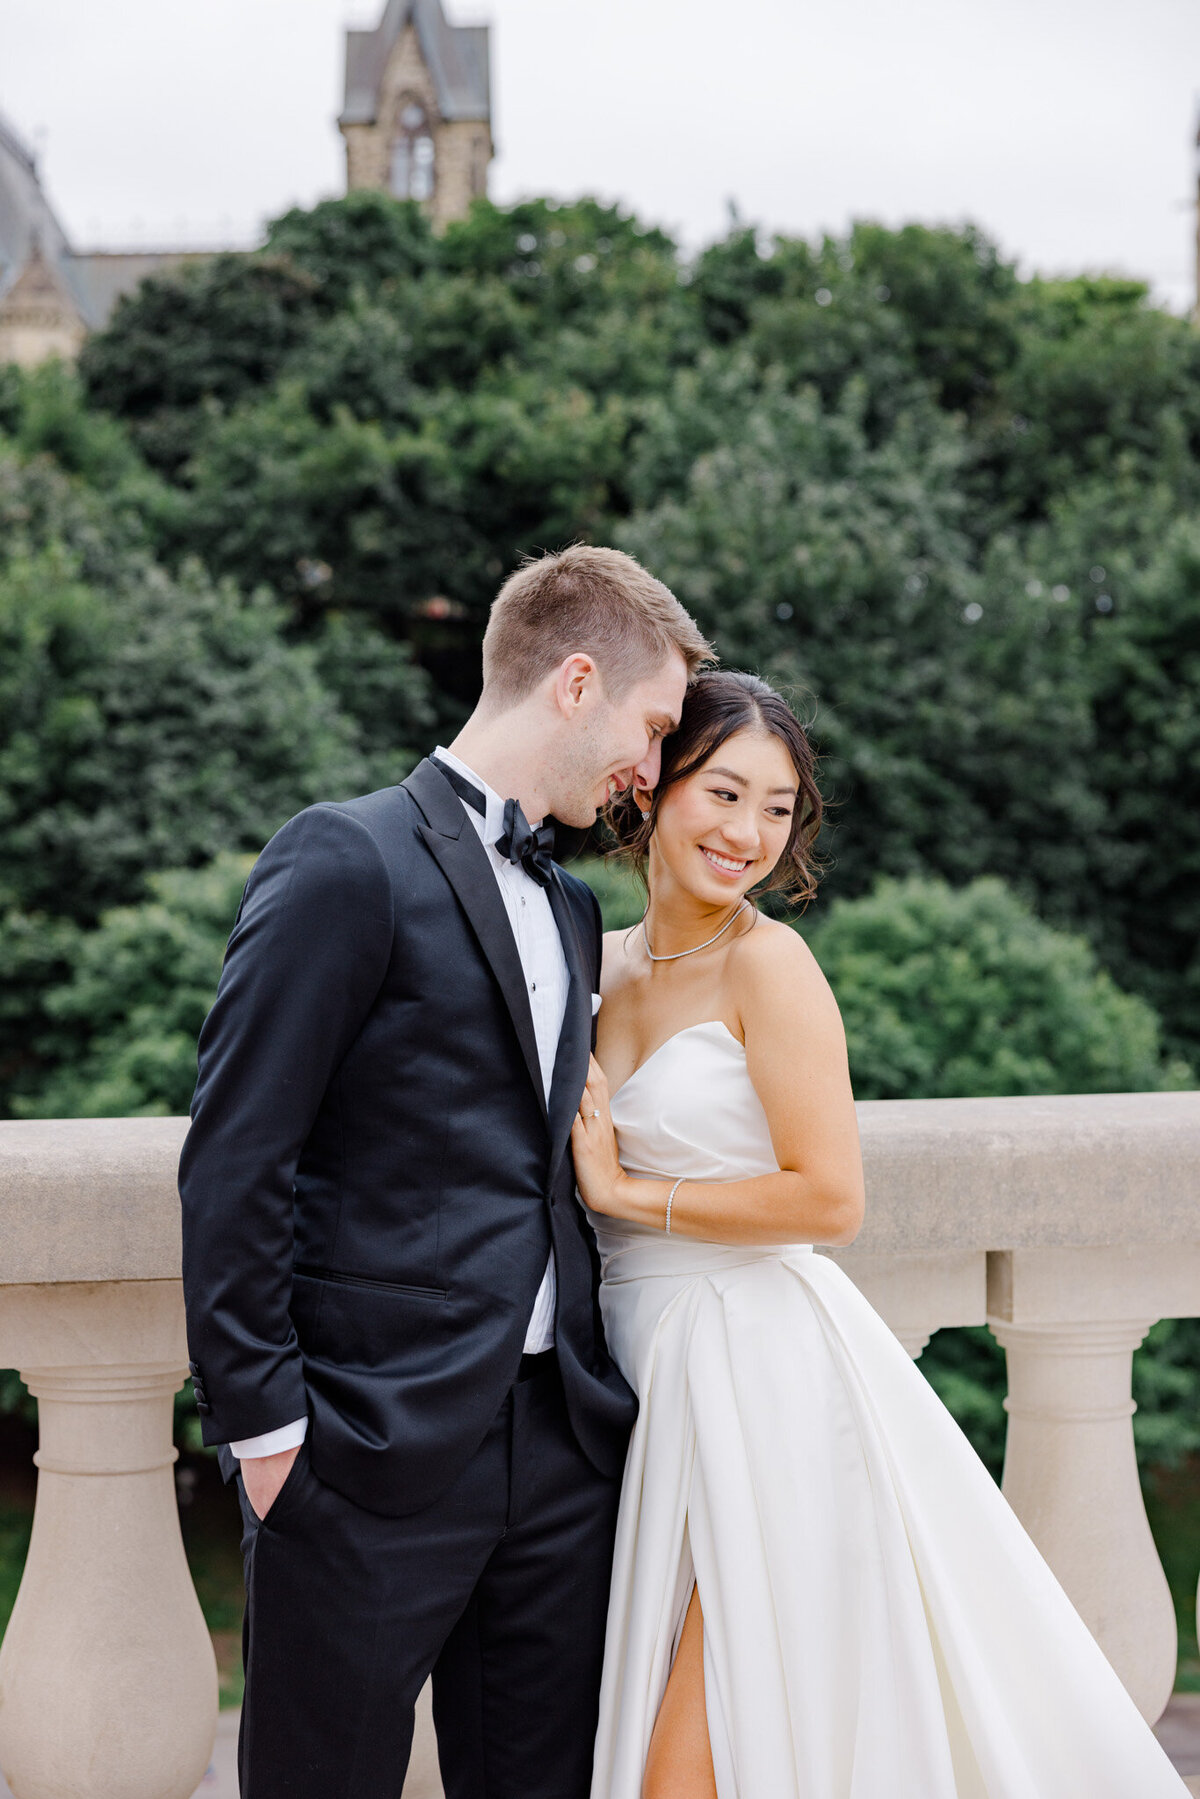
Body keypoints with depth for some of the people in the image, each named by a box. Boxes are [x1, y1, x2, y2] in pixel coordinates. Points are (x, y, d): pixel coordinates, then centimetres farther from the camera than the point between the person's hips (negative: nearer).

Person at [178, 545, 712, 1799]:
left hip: (557, 1448, 7)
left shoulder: (570, 910, 18)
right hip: (374, 1455, -7)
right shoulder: (346, 862, -8)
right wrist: (262, 1423, -13)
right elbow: (233, 1165, -12)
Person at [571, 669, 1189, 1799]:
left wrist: (625, 1193, -11)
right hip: (647, 1365, 7)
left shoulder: (768, 964, -10)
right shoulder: (604, 962, 10)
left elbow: (829, 1200, -16)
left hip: (760, 1371, -7)